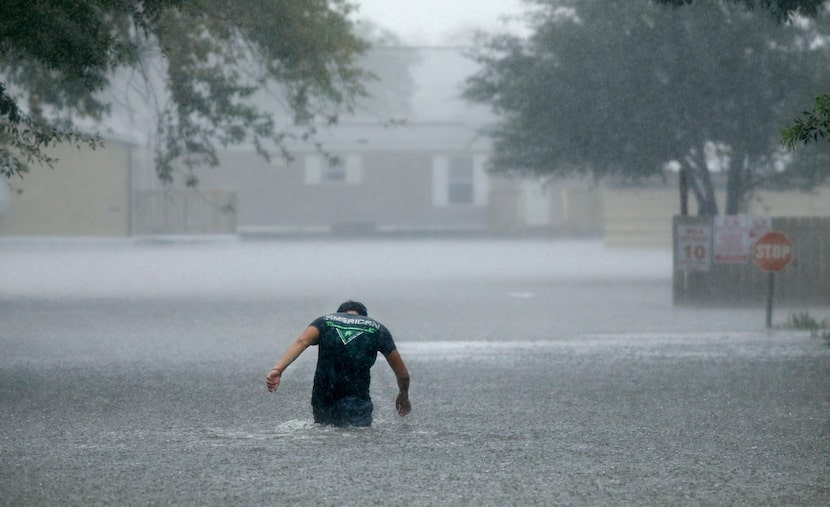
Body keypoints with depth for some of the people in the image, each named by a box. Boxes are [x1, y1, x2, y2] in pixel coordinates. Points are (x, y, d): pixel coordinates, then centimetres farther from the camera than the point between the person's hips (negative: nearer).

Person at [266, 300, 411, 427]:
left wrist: (277, 370, -18)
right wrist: (404, 396, 38)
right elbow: (403, 374, 19)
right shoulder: (377, 329, 12)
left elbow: (301, 342, -7)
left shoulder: (325, 321, 14)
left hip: (322, 406, 3)